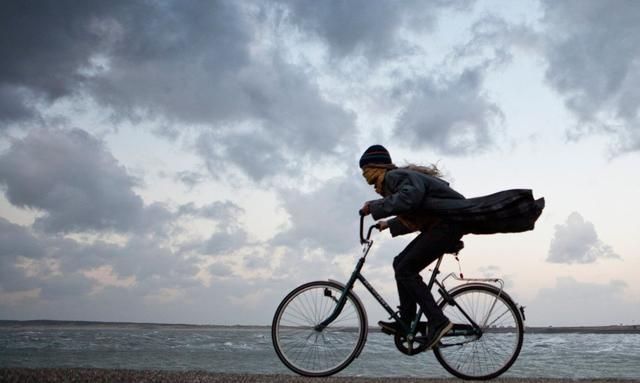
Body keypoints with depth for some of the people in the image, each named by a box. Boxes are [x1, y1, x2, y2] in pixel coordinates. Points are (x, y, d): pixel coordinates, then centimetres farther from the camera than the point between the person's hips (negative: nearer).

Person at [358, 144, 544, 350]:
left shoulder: (394, 176, -13)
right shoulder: (394, 179, 19)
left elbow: (410, 197, -36)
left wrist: (375, 207, -27)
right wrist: (389, 224, 32)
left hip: (449, 223, -11)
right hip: (439, 224, 11)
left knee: (405, 270, -12)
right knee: (401, 263, 12)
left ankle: (438, 321, -12)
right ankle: (405, 323, 15)